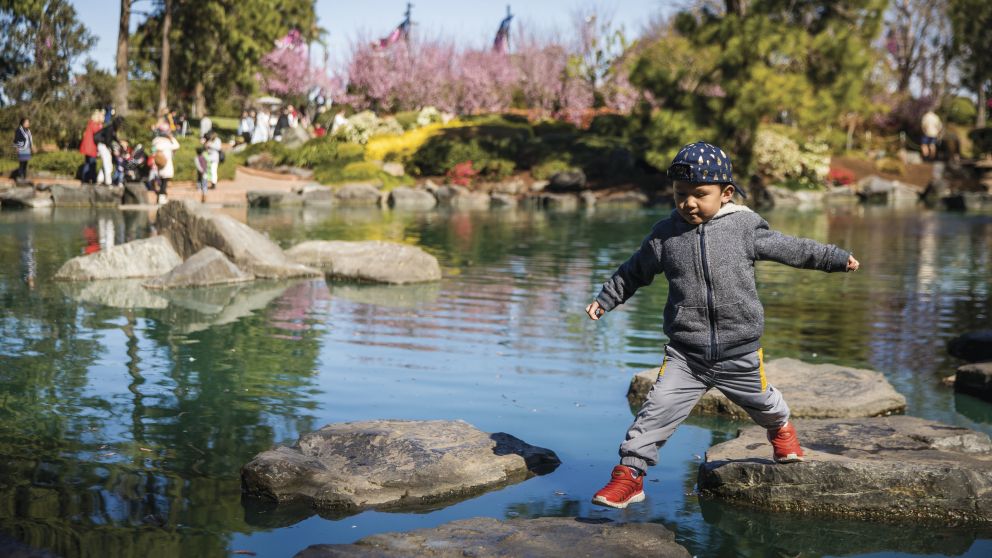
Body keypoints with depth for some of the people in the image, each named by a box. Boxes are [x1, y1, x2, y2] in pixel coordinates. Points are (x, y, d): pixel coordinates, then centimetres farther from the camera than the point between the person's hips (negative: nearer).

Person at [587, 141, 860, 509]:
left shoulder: (745, 227, -6)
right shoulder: (664, 234, -2)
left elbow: (790, 248, 6)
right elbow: (634, 272, 14)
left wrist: (838, 258, 10)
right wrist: (604, 300, 14)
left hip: (739, 353, 0)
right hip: (685, 354, 0)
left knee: (763, 403, 22)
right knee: (656, 412, -12)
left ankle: (780, 428, 56)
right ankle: (629, 474, -5)